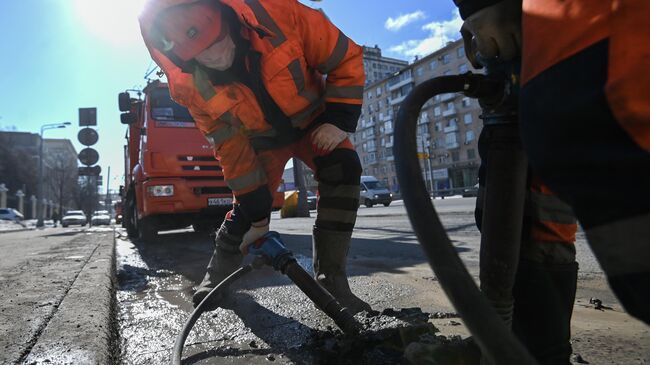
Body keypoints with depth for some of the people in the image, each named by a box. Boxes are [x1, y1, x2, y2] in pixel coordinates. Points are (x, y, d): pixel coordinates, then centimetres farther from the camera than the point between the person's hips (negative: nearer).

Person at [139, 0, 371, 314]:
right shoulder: (191, 87, -24)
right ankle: (218, 275, 22)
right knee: (246, 205, -6)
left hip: (312, 118, 0)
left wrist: (339, 119, -26)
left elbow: (345, 58, -20)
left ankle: (331, 280, -17)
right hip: (260, 137, 1)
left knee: (343, 169, -25)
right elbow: (232, 150, -17)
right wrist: (258, 214, -14)